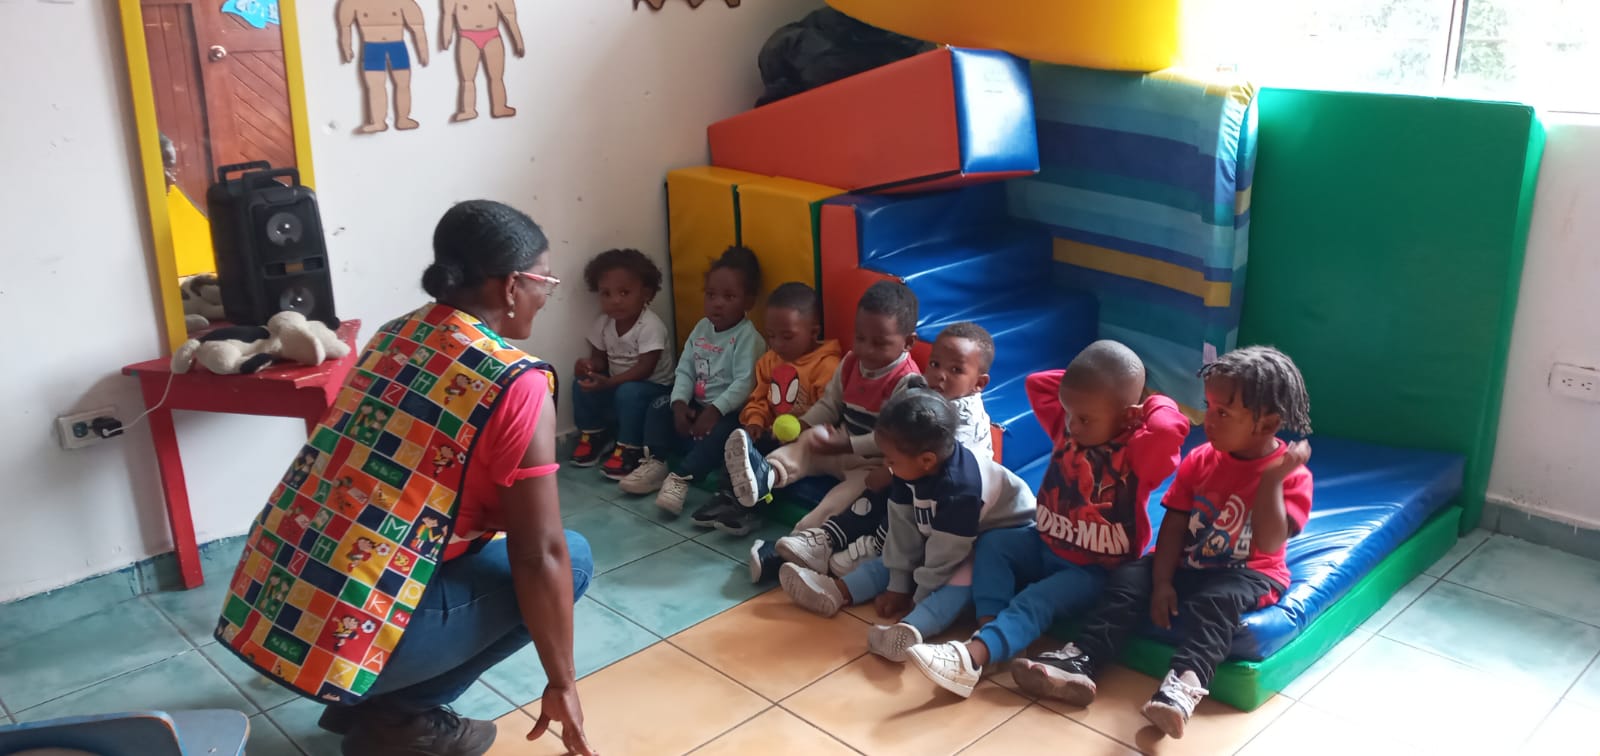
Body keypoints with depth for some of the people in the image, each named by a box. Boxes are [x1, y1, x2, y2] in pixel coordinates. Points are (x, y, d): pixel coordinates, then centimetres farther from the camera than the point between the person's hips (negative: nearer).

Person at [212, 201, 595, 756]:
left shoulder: (395, 335, 10)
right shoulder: (517, 384, -13)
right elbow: (540, 556, -10)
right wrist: (562, 684, 2)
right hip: (344, 633, -8)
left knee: (483, 540, 26)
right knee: (570, 559, 5)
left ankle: (364, 699, 20)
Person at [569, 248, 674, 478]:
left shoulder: (651, 326, -25)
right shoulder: (603, 323, -5)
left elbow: (644, 368, -29)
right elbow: (600, 358, 2)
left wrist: (608, 382, -38)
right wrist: (589, 365, -24)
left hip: (654, 386, -7)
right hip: (617, 382, 7)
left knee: (628, 393, -35)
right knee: (583, 385, -12)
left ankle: (629, 449, -19)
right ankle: (593, 436, 8)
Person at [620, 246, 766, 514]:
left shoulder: (748, 337, -15)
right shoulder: (701, 328, 7)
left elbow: (744, 383, -24)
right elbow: (685, 370, 4)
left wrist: (714, 411, -30)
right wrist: (679, 403, -12)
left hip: (729, 410, -8)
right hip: (696, 404, 8)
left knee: (718, 434, -35)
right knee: (660, 407, -3)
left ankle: (681, 477, -33)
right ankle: (655, 463, -3)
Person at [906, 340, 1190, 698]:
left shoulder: (1136, 452, -23)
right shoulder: (1067, 429, -2)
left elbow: (1169, 429, -45)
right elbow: (1037, 384, 7)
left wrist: (1154, 404, -24)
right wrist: (1080, 381, -4)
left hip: (1095, 571, -8)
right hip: (1045, 546, 8)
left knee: (1037, 601, -28)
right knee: (993, 543, -5)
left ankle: (972, 658, -45)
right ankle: (987, 627, -24)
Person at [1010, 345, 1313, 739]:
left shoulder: (1291, 475, -14)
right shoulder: (1199, 460, 0)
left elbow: (1269, 544, -27)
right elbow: (1174, 525, -2)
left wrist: (1273, 476, -31)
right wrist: (1162, 582, -12)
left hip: (1247, 576, -5)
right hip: (1189, 564, 5)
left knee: (1214, 601, -36)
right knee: (1127, 578, -15)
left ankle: (1185, 683, -54)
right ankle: (1080, 662, -27)